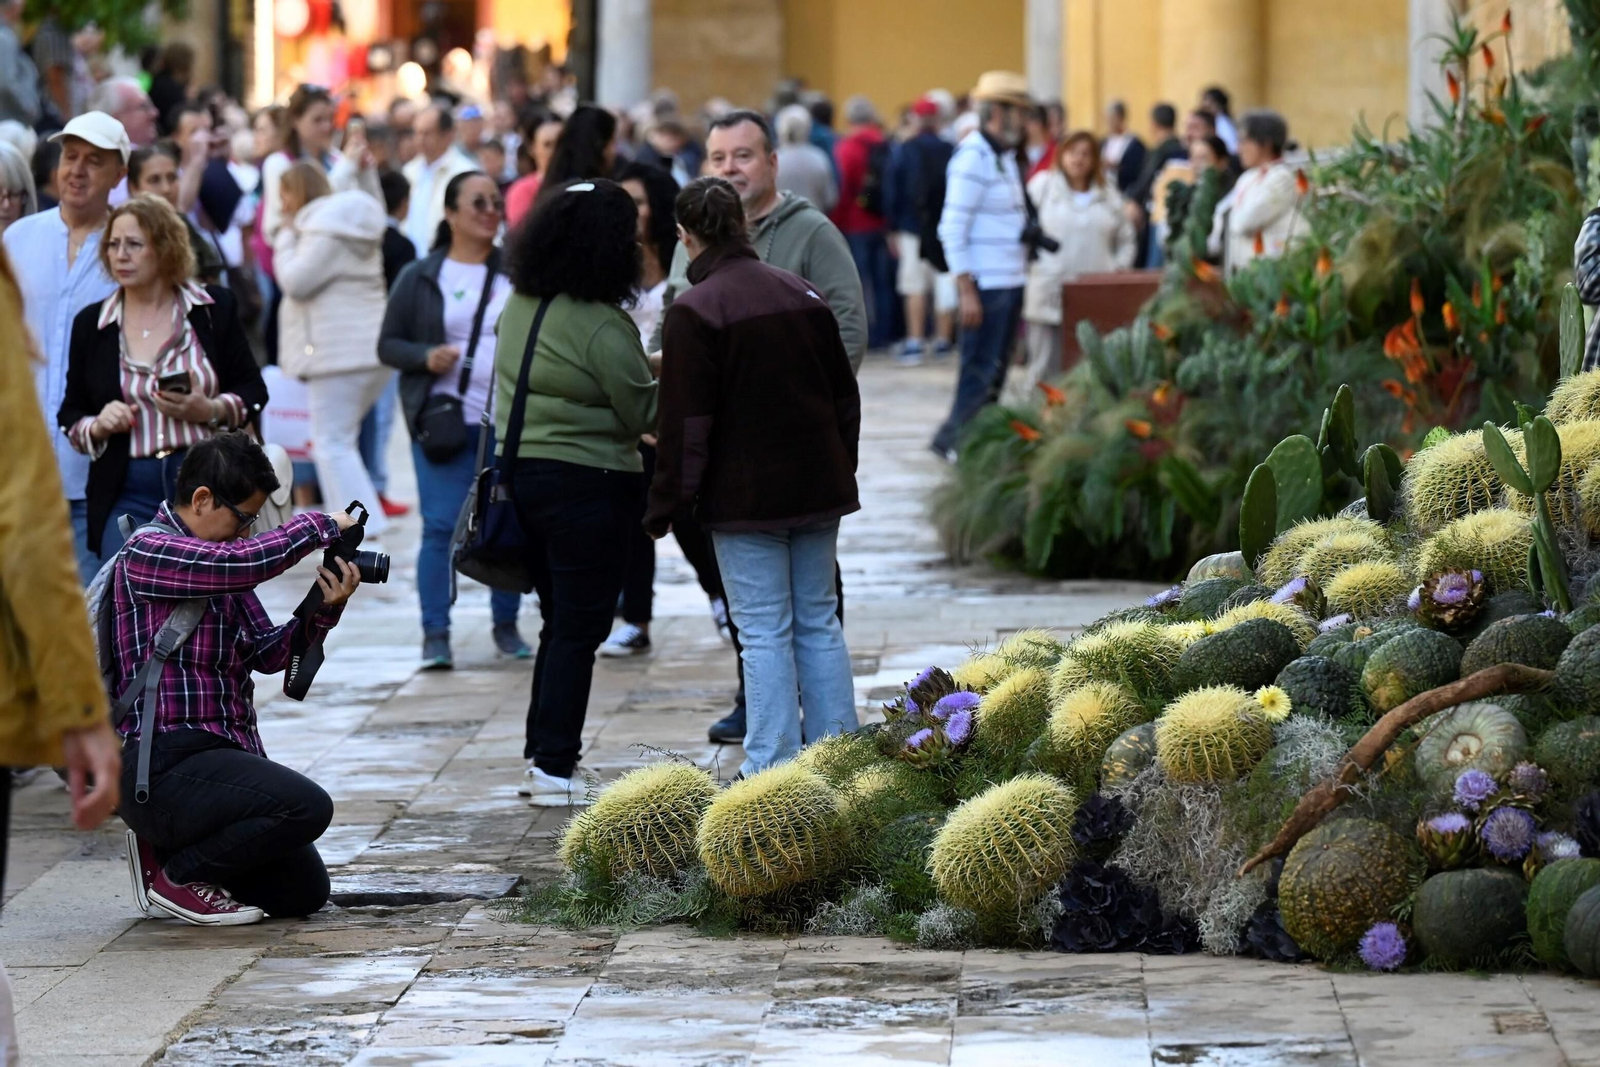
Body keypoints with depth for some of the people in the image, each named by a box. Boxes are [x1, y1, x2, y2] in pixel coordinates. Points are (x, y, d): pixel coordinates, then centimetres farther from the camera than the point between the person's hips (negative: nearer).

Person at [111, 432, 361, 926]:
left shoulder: (221, 560, 18)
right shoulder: (147, 552, -11)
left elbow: (267, 652, 13)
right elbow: (244, 561, -26)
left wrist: (324, 611, -4)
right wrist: (321, 527, -12)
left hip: (220, 754, 10)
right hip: (161, 767, -10)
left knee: (304, 892, 7)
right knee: (307, 806, -27)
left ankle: (165, 848, 19)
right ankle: (177, 876, -7)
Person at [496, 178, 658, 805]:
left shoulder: (519, 306, 5)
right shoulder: (600, 325, -19)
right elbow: (644, 412, -12)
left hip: (522, 469, 8)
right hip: (588, 484, -8)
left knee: (560, 622, 18)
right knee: (578, 629, -1)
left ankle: (542, 750, 22)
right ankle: (553, 767, -2)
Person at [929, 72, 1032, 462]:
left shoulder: (1004, 157, 16)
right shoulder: (973, 158, -13)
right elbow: (953, 231, -17)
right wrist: (967, 292, -20)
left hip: (1011, 280, 10)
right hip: (986, 285, -10)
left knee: (996, 370, 13)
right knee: (980, 371, -6)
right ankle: (958, 441, 2)